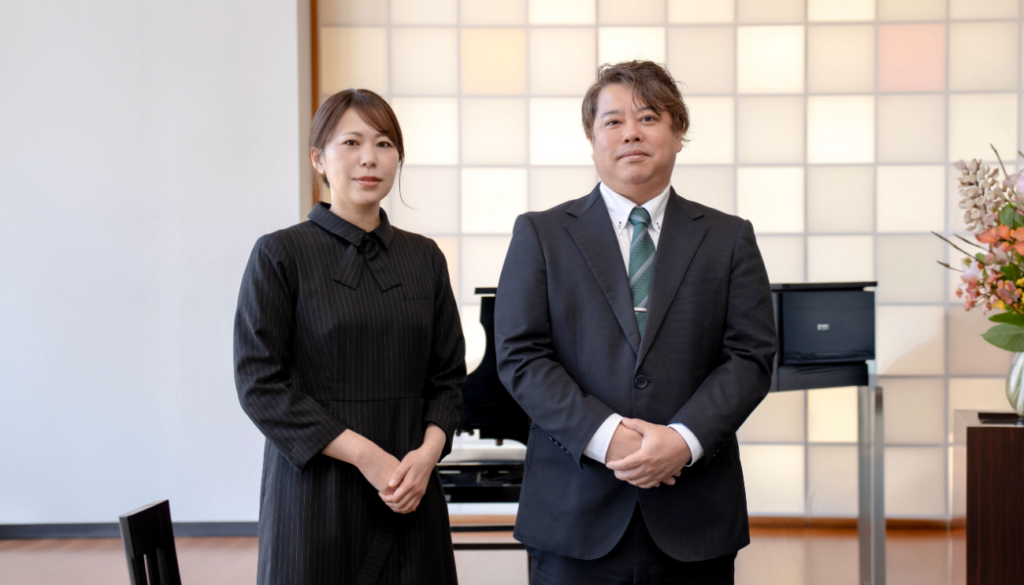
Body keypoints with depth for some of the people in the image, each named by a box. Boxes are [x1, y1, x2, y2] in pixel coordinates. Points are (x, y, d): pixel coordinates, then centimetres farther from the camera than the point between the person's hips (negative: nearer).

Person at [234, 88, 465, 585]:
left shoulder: (425, 257, 10)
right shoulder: (280, 255, -3)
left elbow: (449, 374, 12)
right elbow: (259, 384, -8)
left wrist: (427, 452, -7)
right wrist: (366, 456, -14)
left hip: (409, 495, 4)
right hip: (315, 486, -3)